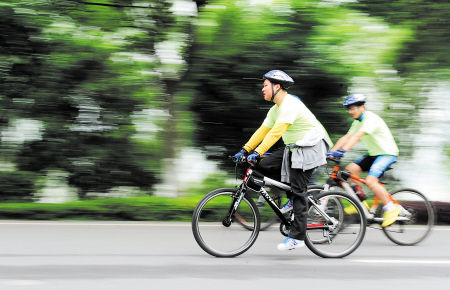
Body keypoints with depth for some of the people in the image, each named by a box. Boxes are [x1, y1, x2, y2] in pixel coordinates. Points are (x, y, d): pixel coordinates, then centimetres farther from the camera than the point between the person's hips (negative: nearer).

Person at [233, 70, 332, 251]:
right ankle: (294, 196, 8)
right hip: (293, 148, 10)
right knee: (263, 165, -3)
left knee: (298, 191, -11)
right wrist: (244, 150, 5)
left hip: (309, 148, -10)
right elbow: (263, 130, 13)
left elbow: (276, 133, -31)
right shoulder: (276, 109, 11)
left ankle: (297, 237, -8)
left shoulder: (290, 105, -21)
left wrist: (257, 153, -36)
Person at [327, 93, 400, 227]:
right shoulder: (358, 121, 9)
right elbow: (346, 137, 4)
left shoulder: (371, 118, -21)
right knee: (349, 170, -6)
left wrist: (342, 151, -44)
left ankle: (391, 208, -12)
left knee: (370, 181, -25)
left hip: (387, 153, -9)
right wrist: (331, 152, -7)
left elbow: (357, 137, -33)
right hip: (373, 153, 9)